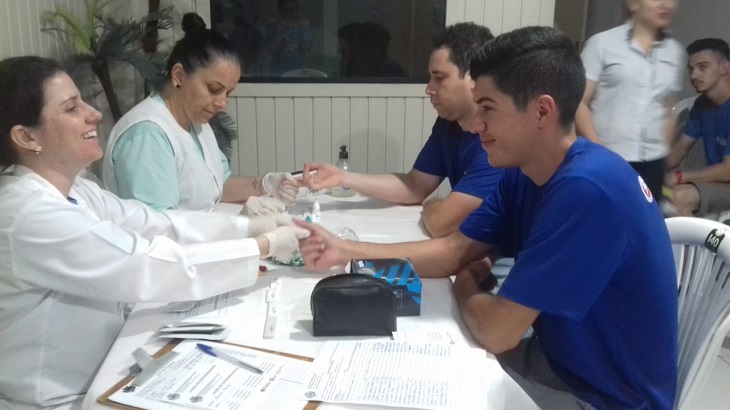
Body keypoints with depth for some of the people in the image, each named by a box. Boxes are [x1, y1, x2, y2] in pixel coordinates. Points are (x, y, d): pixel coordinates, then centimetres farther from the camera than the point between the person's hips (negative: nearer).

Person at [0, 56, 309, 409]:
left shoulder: (70, 190, 1)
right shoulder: (29, 215, -27)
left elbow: (156, 225, -1)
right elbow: (152, 268, -29)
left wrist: (251, 226, -8)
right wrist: (264, 246, -21)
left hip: (97, 376, 8)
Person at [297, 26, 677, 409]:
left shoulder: (586, 190, -31)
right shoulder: (524, 173, -2)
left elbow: (495, 330, -28)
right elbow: (453, 251, 2)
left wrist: (465, 285, -5)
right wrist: (346, 251, -8)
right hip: (561, 357, 7)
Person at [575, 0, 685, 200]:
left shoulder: (675, 51, 11)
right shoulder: (603, 42, -2)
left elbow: (668, 110, 19)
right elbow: (579, 102, -6)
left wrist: (665, 152, 16)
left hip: (651, 164, 4)